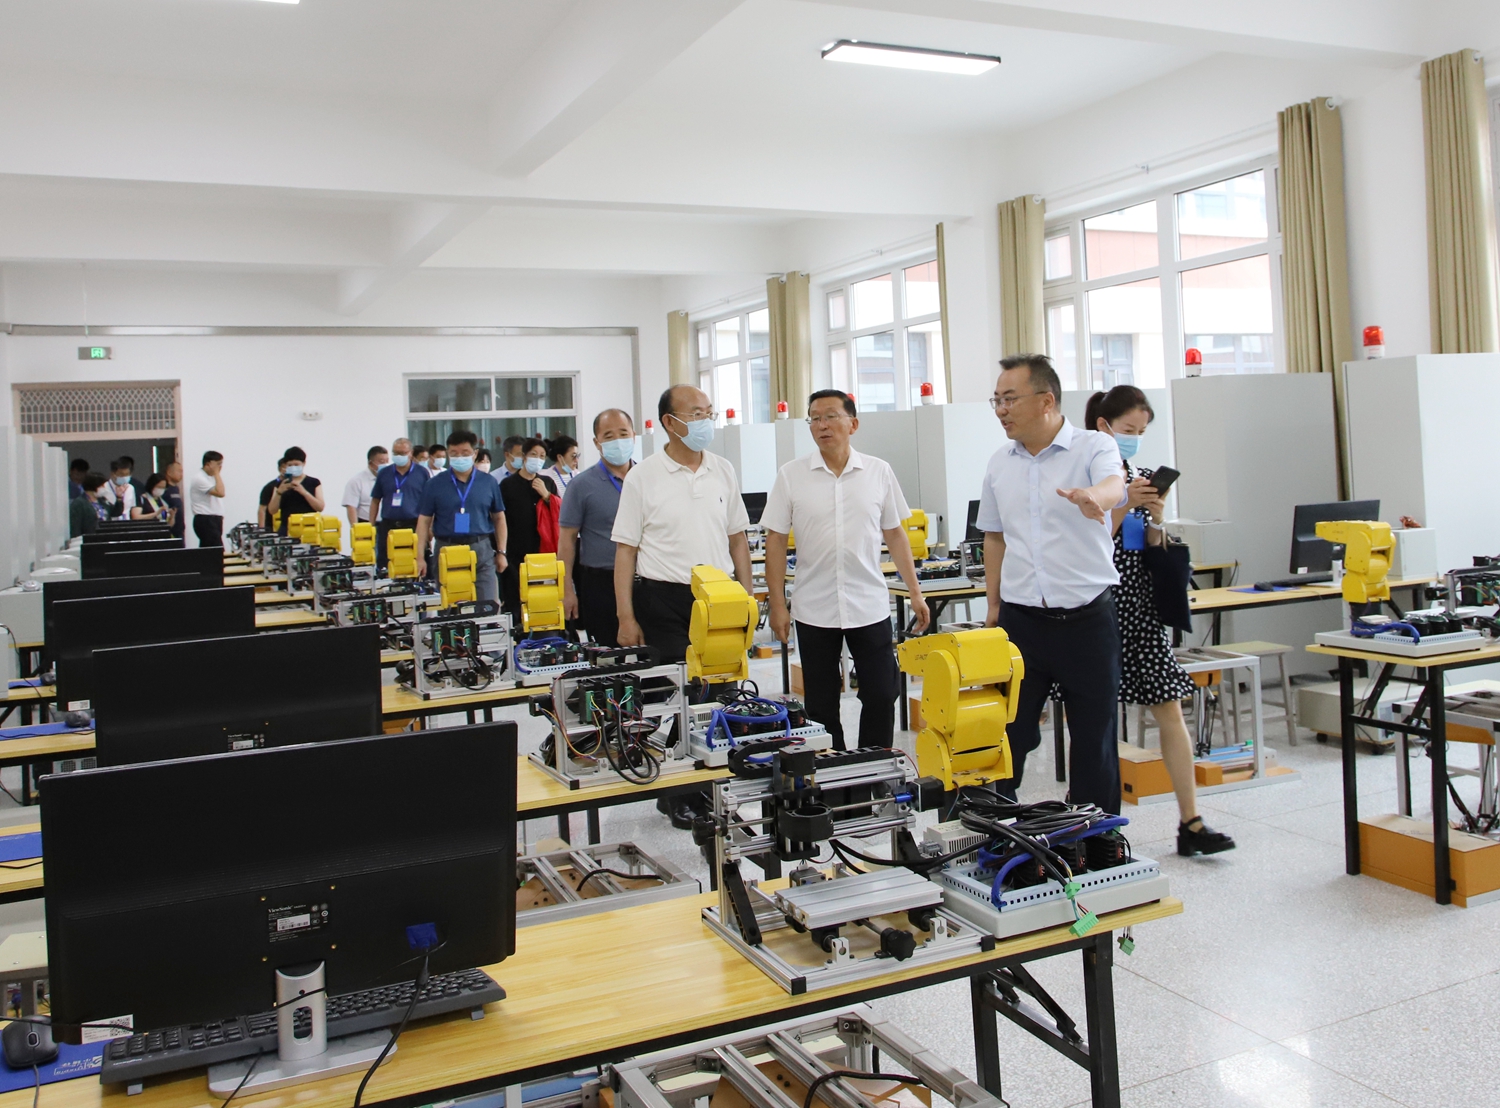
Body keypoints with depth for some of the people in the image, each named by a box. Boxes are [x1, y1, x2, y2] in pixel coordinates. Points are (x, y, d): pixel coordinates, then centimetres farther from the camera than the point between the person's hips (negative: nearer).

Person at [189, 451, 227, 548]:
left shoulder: (211, 477, 16)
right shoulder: (199, 478, -13)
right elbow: (220, 493, -21)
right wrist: (217, 474, -15)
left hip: (214, 519, 10)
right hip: (205, 520, -10)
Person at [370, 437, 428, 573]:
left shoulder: (422, 473, 3)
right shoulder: (384, 473, 9)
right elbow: (375, 501, 13)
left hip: (414, 525, -2)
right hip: (388, 526, 2)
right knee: (384, 561, 5)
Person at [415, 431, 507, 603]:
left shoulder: (488, 482, 6)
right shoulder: (434, 485, 3)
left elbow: (499, 518, 12)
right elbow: (424, 521, 4)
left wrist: (501, 552, 6)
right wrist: (420, 557, -4)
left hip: (482, 551, 0)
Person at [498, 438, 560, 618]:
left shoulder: (548, 483, 13)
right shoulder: (508, 484, 3)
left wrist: (546, 495, -7)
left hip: (543, 550, 3)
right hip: (516, 554, -3)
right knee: (515, 602, -2)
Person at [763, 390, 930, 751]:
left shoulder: (879, 472, 1)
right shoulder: (791, 475, -1)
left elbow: (895, 534, 8)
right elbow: (775, 541, 0)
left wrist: (915, 593, 5)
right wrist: (777, 605, -5)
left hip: (870, 608, 1)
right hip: (814, 610, 0)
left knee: (881, 697, 5)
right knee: (821, 706, 9)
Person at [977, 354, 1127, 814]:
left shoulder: (1093, 447, -6)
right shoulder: (1001, 463, 9)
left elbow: (1114, 486, -28)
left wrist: (1092, 495, -52)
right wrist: (993, 604, 10)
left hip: (1087, 617, -3)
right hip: (1020, 620, 4)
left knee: (1094, 738, 8)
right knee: (1007, 734, 6)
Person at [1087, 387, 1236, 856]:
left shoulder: (1144, 478, 12)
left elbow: (1153, 552, 13)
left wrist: (1155, 518, -6)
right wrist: (1123, 505, -20)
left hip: (1141, 604, 6)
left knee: (1170, 710, 1)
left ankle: (1190, 823, 6)